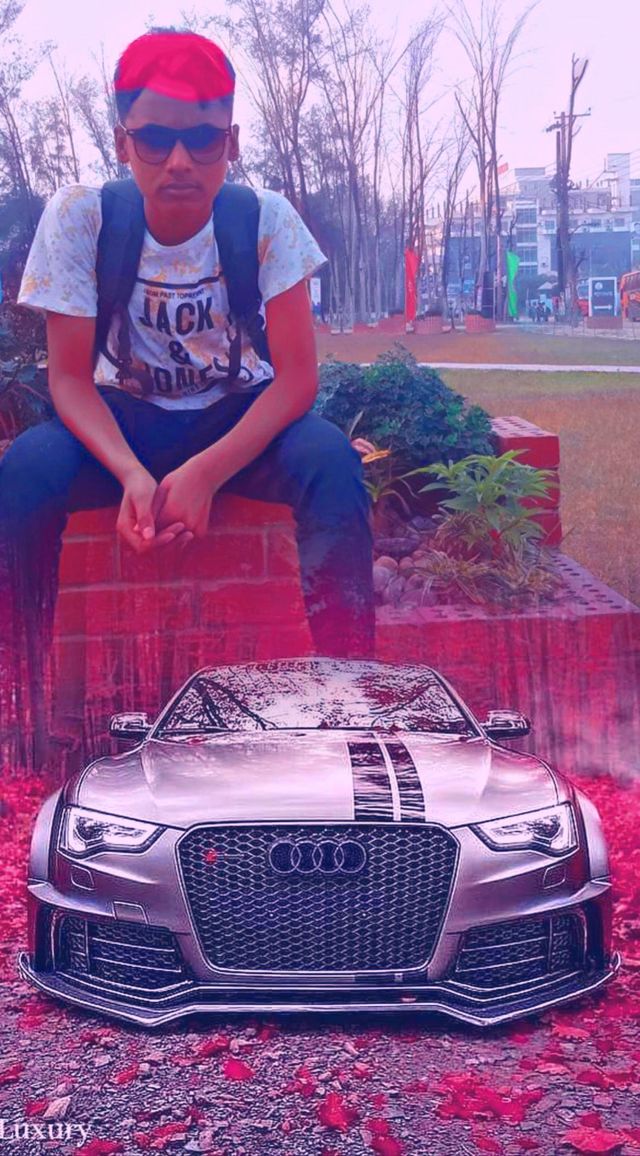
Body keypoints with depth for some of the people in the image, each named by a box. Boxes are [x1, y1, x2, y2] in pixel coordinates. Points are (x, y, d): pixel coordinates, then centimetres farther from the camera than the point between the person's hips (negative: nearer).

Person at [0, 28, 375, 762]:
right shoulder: (79, 217, -16)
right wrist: (132, 474, -33)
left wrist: (207, 472, -33)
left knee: (330, 459, -31)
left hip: (240, 418, 0)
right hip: (126, 420, 0)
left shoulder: (265, 219, -16)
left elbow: (297, 376, -17)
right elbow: (69, 377, -14)